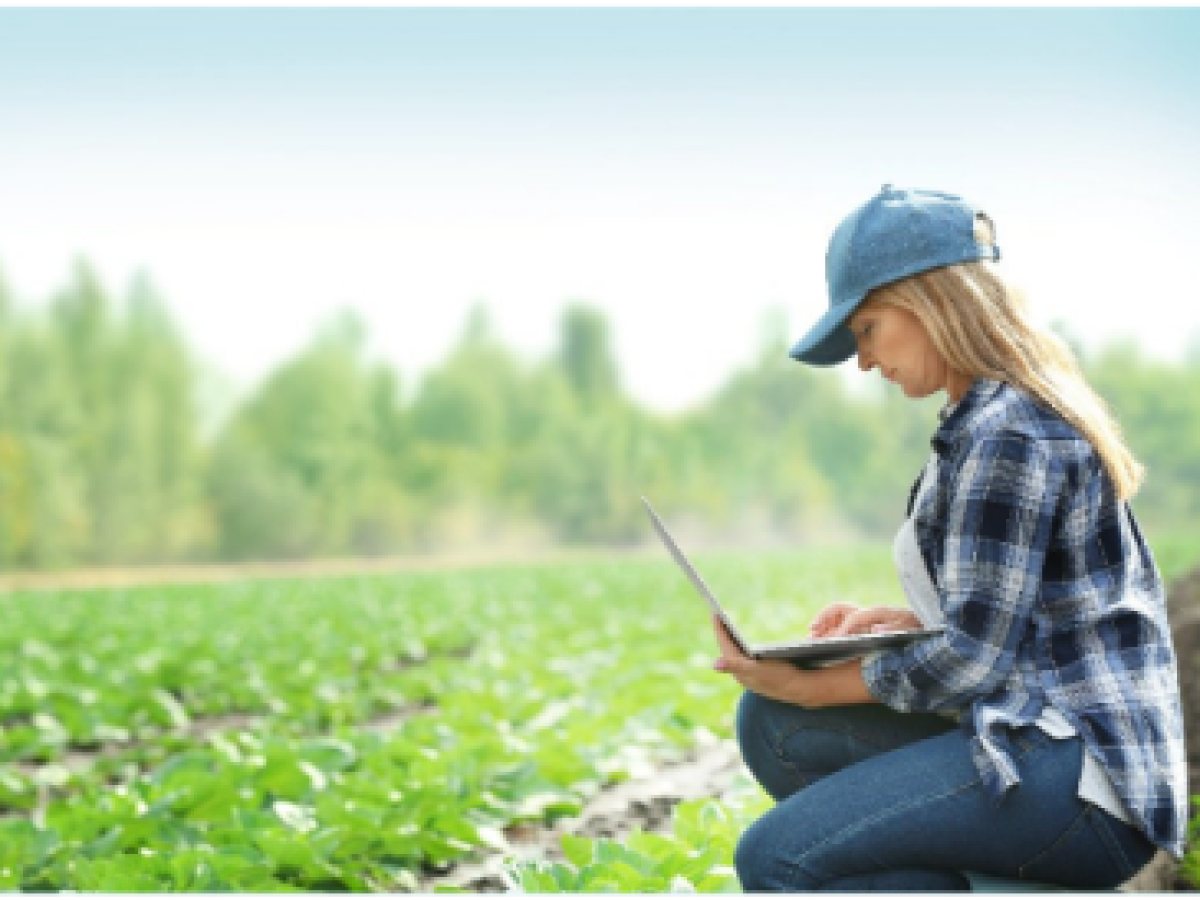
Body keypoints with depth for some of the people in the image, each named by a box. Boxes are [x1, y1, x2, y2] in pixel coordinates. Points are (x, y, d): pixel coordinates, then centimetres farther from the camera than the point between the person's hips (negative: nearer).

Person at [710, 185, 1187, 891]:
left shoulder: (1006, 436, -16)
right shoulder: (1031, 408, 16)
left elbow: (972, 661, -18)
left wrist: (814, 687, -8)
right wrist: (894, 620, 7)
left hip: (1083, 776, -11)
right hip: (1043, 732, 11)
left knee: (775, 858, -20)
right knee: (770, 723, 6)